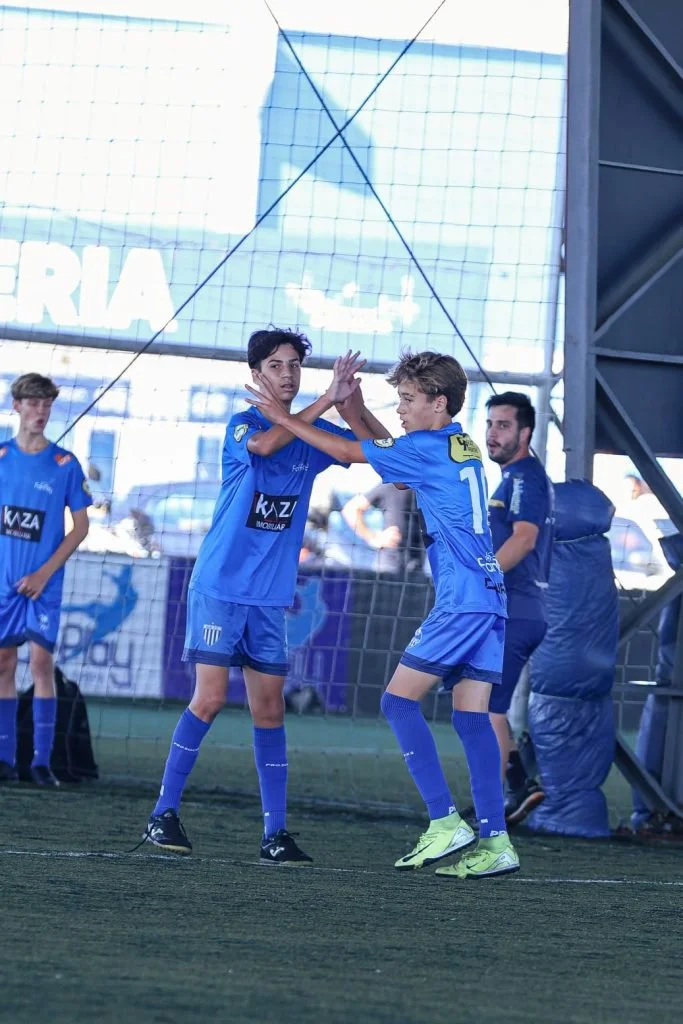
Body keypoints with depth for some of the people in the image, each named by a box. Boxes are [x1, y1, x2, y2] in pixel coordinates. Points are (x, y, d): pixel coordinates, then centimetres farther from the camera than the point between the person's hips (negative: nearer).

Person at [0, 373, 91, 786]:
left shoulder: (65, 464, -2)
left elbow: (81, 526, -1)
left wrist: (45, 573, -9)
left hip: (43, 583, -2)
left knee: (42, 663, -6)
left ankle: (43, 762, -3)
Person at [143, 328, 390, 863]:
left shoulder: (313, 437, 9)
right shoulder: (242, 426, -5)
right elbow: (264, 444, -28)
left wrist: (351, 401, -11)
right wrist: (327, 400, -29)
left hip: (271, 597, 4)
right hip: (220, 587, -4)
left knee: (270, 710, 2)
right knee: (210, 699, -10)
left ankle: (275, 833, 3)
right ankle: (164, 813, -1)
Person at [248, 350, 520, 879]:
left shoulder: (428, 448, -9)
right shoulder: (463, 448, 17)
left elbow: (348, 452, -2)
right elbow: (387, 448, 30)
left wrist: (285, 417, 6)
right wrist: (349, 405, 22)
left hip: (461, 602, -9)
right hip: (490, 597, 9)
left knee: (399, 700, -5)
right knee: (471, 715, 4)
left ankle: (446, 821, -12)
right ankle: (495, 841, -2)